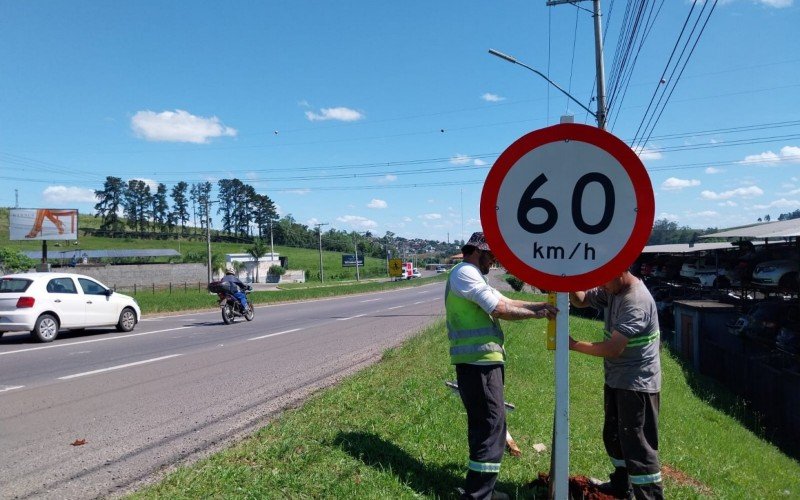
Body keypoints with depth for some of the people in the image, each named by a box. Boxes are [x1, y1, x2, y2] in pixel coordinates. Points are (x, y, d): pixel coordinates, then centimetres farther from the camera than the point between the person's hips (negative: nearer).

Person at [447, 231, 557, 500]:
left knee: (483, 423, 16)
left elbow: (507, 302, 18)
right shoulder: (465, 273, -12)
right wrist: (536, 313, -5)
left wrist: (543, 304, 8)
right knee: (492, 424, -8)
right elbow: (500, 310, -16)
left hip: (480, 360, 11)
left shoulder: (472, 276, 22)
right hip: (478, 361, -11)